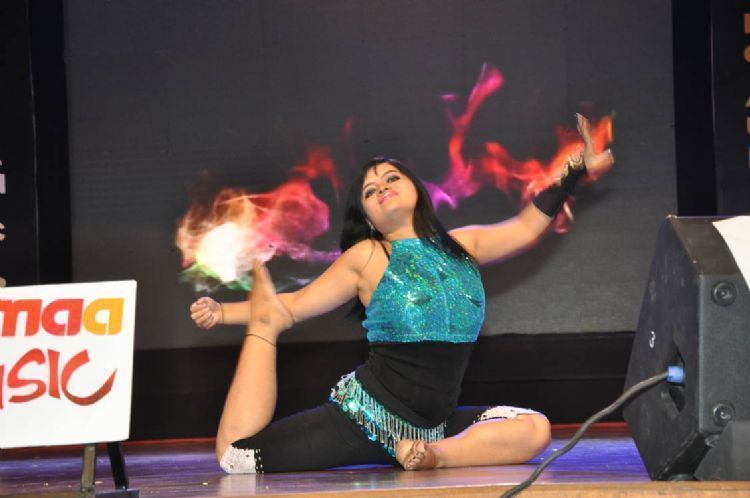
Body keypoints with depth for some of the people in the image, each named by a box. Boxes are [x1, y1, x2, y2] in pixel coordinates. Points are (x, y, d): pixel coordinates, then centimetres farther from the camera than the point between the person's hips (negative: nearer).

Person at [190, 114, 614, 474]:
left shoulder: (463, 245, 12)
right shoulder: (366, 257, 1)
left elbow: (526, 227, 20)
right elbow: (293, 306, 4)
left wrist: (578, 170, 18)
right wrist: (222, 312, -8)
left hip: (431, 426, 4)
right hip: (364, 414, -4)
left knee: (534, 429, -15)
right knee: (237, 456, -18)